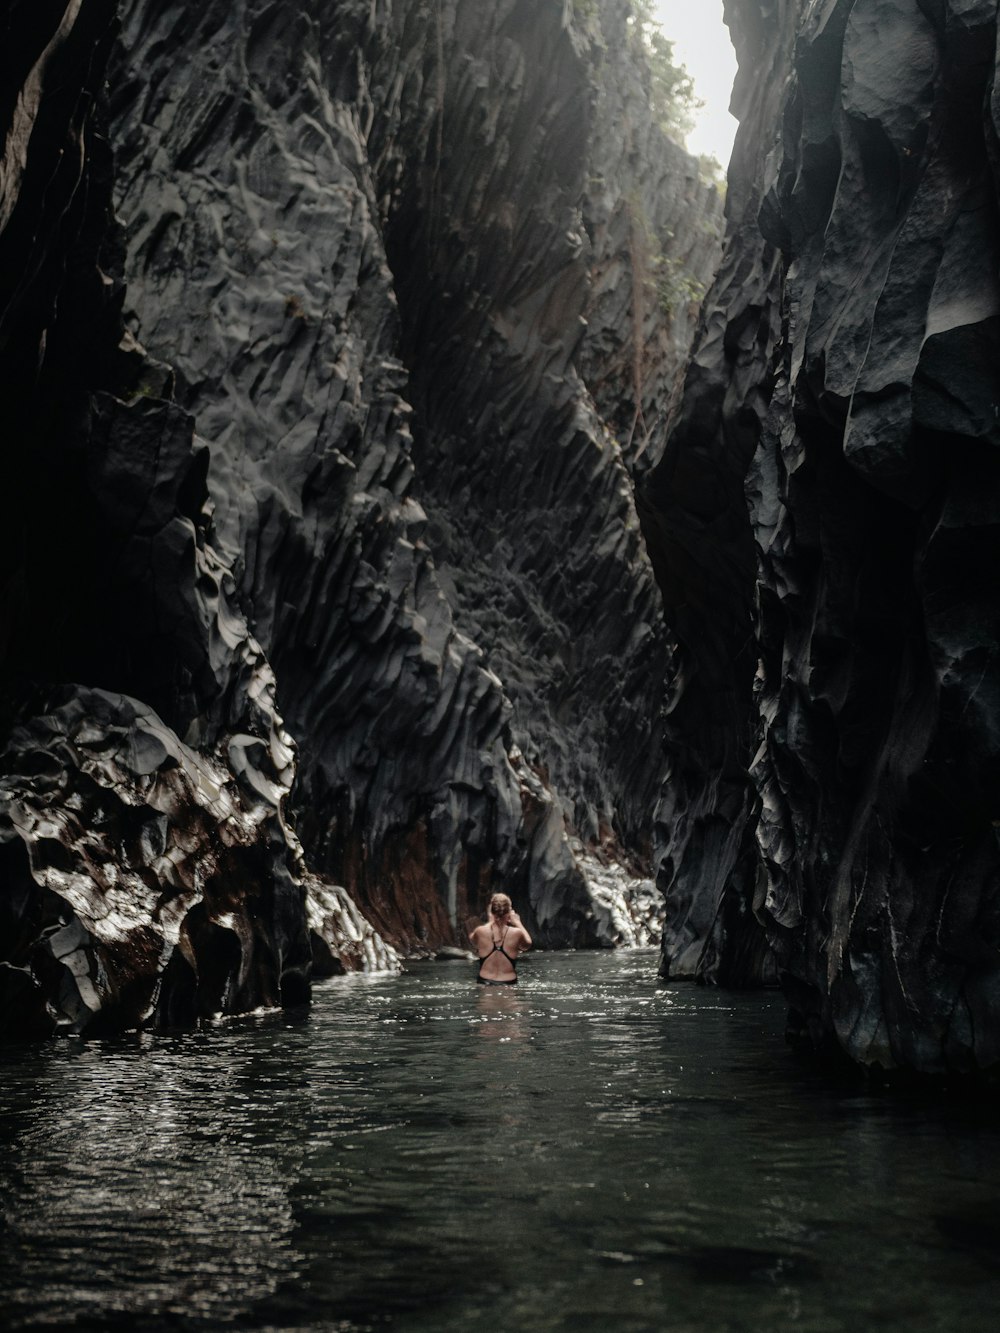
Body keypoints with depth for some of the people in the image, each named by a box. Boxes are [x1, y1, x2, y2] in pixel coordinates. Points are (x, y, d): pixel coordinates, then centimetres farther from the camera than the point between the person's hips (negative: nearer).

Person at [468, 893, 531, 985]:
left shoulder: (480, 932, -5)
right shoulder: (517, 933, -8)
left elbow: (472, 941, 20)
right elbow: (528, 944, 16)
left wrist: (490, 923, 25)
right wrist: (517, 923, 25)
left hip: (484, 983, 1)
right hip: (509, 983, -1)